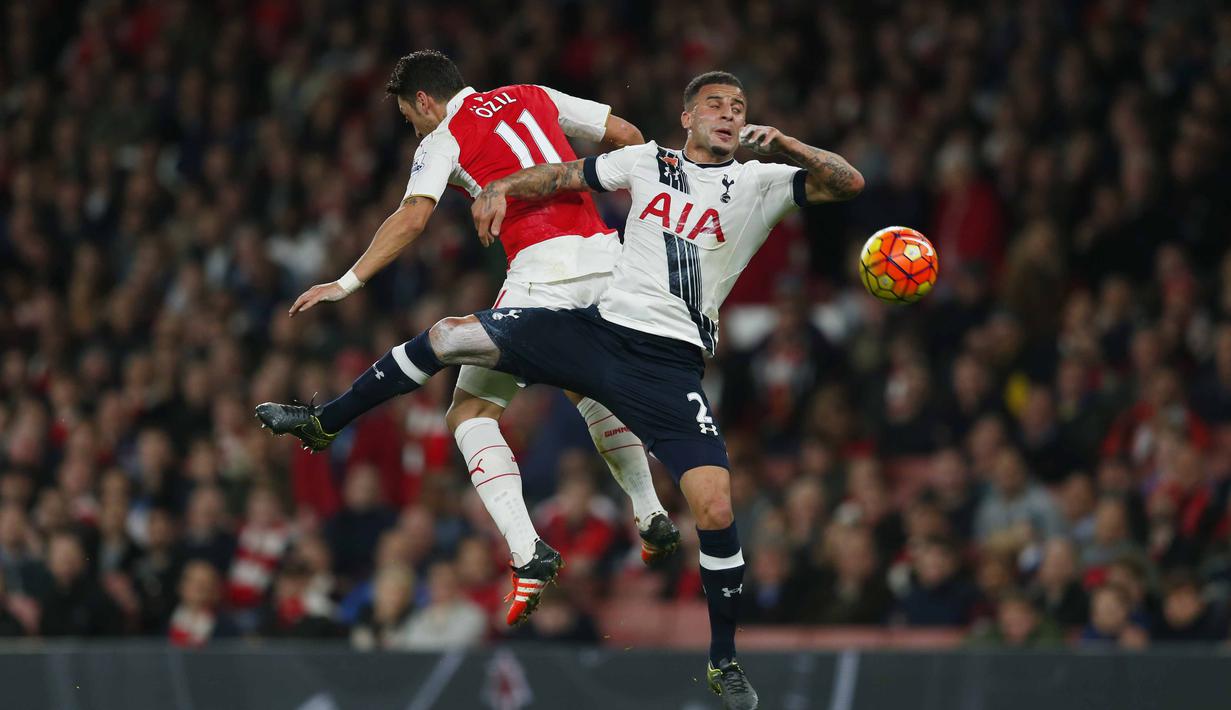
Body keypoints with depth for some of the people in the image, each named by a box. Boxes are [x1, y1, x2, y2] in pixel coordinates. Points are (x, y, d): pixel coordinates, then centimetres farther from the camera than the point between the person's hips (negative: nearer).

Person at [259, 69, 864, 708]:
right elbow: (566, 176, 21)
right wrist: (503, 187, 3)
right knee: (449, 337, -4)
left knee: (715, 507, -16)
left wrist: (783, 144, -23)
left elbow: (848, 184, -7)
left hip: (668, 364, -3)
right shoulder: (648, 162, 12)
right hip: (598, 325, 3)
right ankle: (323, 422, 17)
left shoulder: (760, 182, 3)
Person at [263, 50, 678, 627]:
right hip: (607, 256, 6)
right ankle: (653, 519, 28)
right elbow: (626, 136, 23)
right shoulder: (533, 98, 22)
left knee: (472, 411, 2)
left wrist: (347, 283, -10)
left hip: (544, 271, -6)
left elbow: (413, 218, -10)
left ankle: (527, 552, -15)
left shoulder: (444, 140, 6)